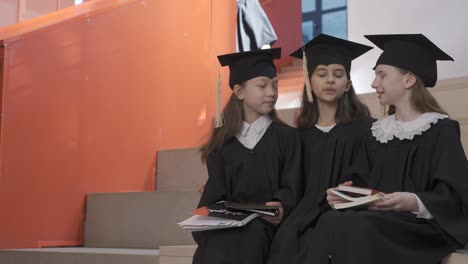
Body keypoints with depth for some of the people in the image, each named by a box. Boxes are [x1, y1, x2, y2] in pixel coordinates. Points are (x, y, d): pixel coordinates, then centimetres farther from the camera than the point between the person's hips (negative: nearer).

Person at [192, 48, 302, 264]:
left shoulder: (287, 137, 9)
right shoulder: (222, 140, 14)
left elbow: (291, 187, -2)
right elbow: (216, 189, 8)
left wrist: (281, 208, -25)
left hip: (266, 225, -1)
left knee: (250, 237, -34)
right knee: (216, 242, -32)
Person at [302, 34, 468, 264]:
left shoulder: (441, 129, -2)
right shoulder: (377, 131, 18)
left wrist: (416, 203, -30)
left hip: (420, 228, -5)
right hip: (376, 221, 6)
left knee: (342, 227, -35)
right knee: (321, 228, -29)